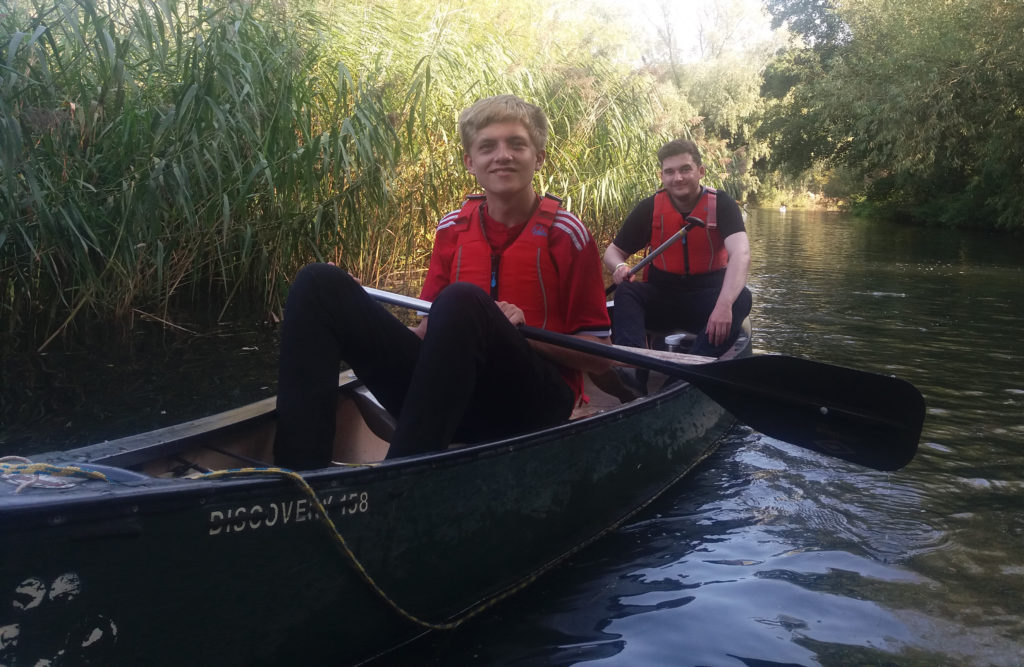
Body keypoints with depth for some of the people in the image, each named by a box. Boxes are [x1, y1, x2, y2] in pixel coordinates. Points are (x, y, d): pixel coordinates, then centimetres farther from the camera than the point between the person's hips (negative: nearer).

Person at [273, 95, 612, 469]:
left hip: (535, 403, -4)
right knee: (320, 284, -10)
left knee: (463, 301, -35)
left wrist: (525, 333, -14)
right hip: (448, 392, 5)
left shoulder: (566, 234, 0)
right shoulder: (452, 228, 12)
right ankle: (300, 471, -26)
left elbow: (600, 357, 2)